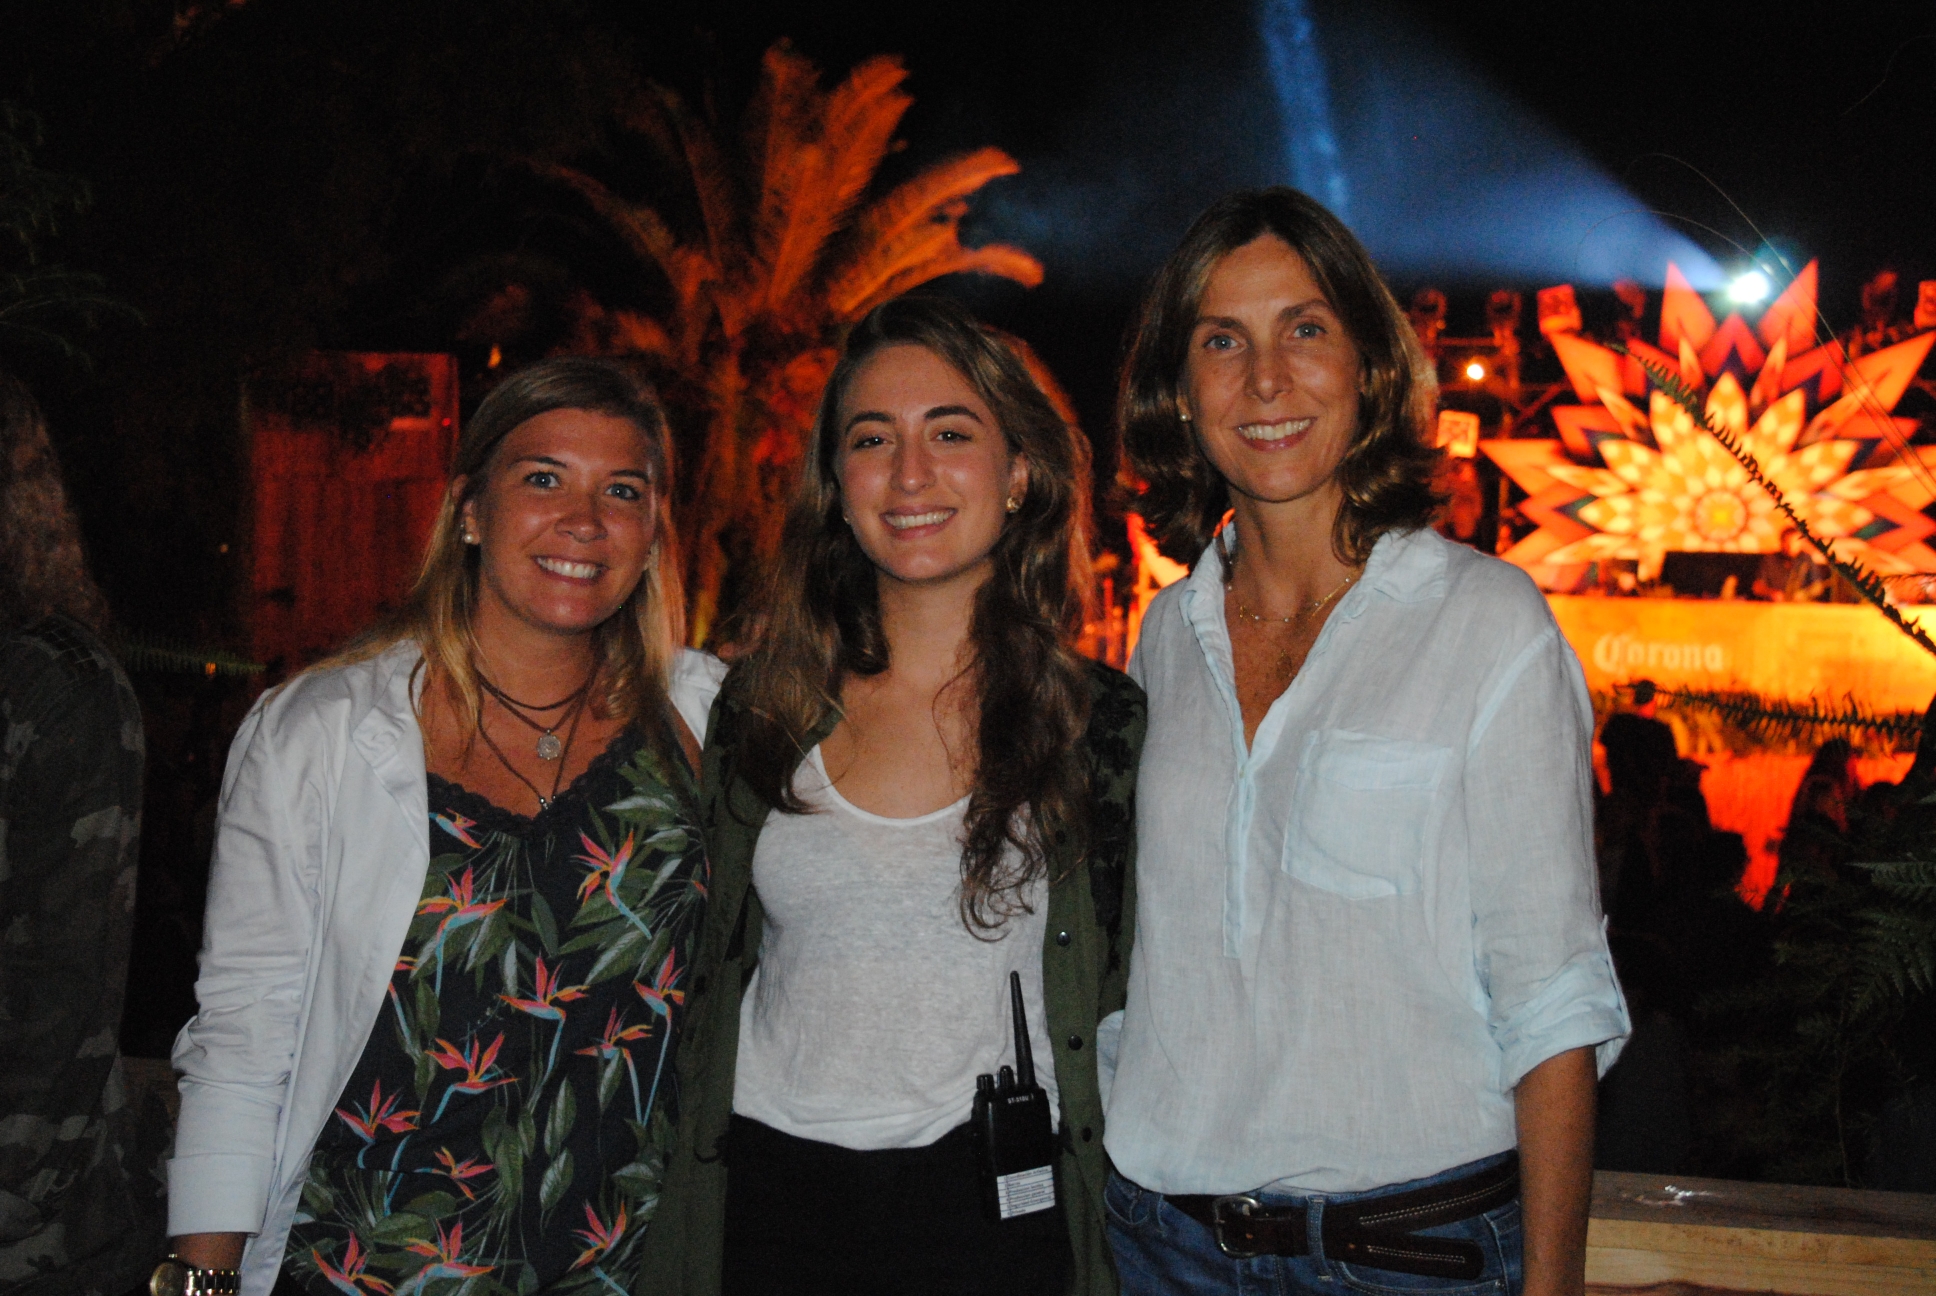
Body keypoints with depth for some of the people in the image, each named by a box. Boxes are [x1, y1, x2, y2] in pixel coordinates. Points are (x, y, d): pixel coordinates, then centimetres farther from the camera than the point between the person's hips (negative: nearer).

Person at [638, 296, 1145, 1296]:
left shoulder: (1102, 721, -5)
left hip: (998, 1213, -1)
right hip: (766, 1206, 2)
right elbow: (706, 978, 10)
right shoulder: (758, 708, 1)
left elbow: (1119, 1008, 3)